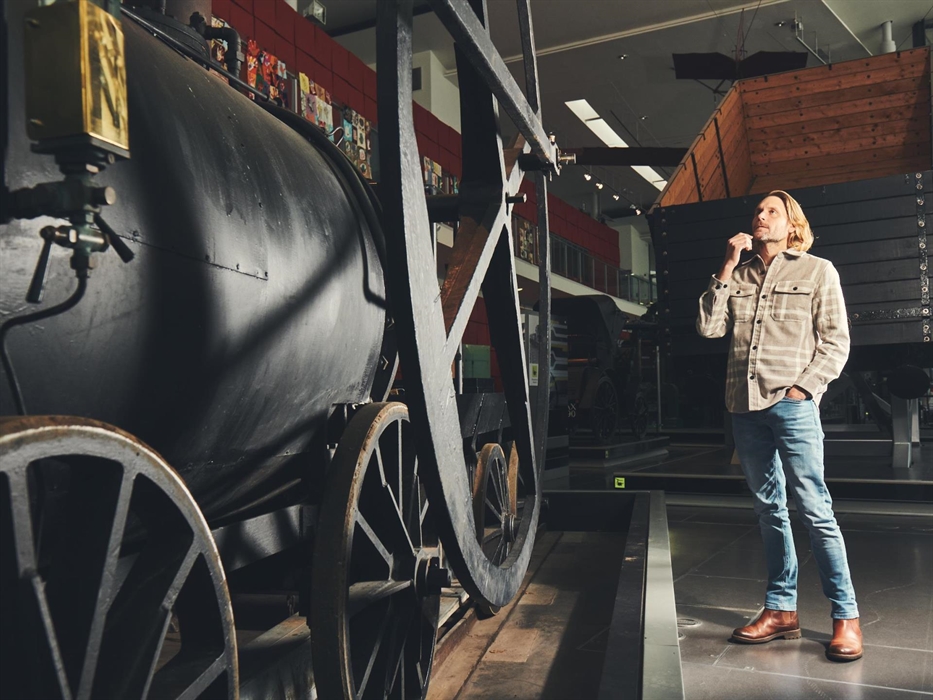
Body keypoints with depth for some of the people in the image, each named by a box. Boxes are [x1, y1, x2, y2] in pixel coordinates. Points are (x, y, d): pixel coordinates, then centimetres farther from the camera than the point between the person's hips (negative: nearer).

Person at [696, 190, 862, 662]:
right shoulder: (738, 277, 15)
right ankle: (781, 610, 18)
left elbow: (835, 341, 2)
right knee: (769, 509, 9)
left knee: (813, 508, -6)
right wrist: (727, 268, -1)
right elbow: (708, 328, 3)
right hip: (743, 405, 4)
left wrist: (803, 387, -10)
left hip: (792, 403, -4)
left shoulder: (817, 271, 6)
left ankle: (846, 616, 6)